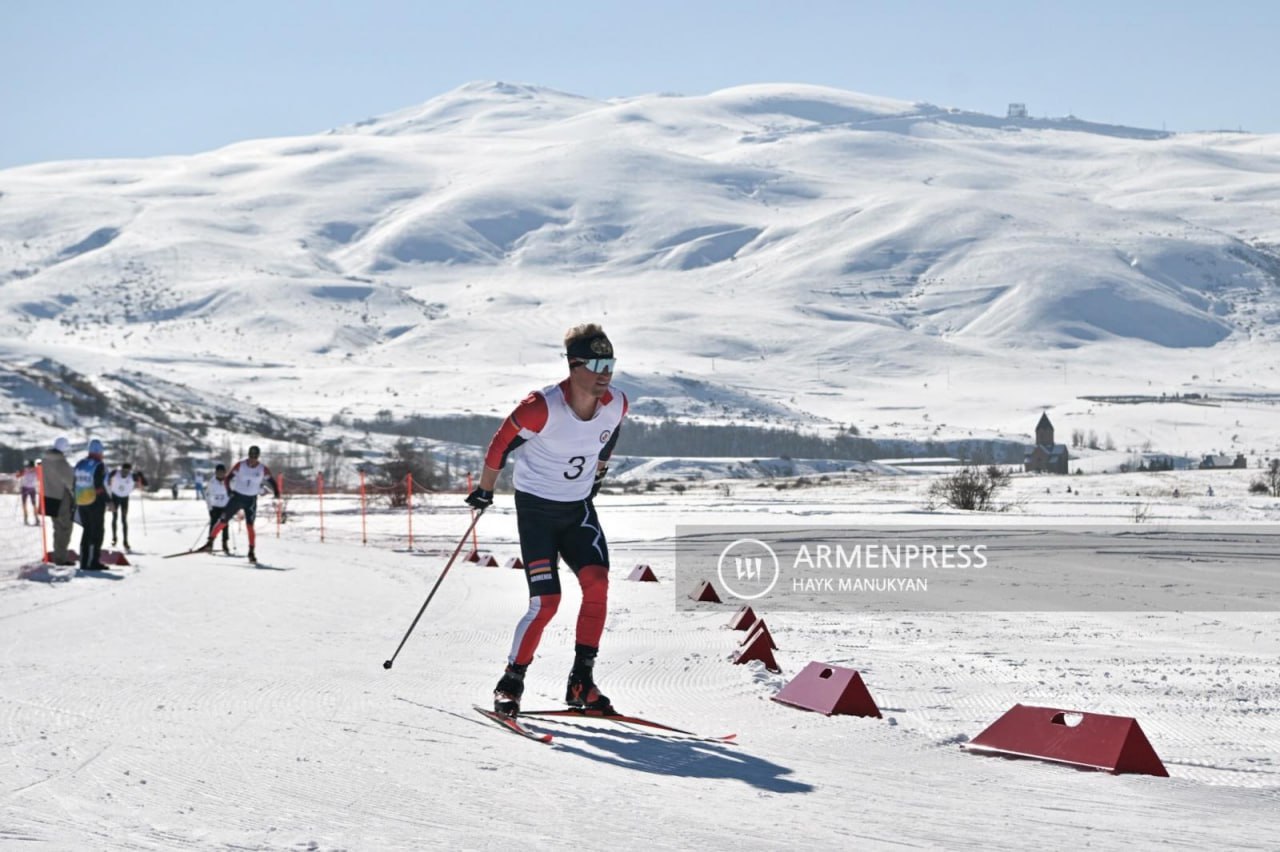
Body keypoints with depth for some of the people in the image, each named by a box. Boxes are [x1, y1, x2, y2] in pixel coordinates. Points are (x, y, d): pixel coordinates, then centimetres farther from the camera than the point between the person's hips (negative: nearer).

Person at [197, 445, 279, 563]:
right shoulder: (240, 465, -7)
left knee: (250, 526, -6)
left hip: (251, 500, 0)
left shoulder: (263, 469, -5)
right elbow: (228, 477, -3)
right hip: (237, 496, 0)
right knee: (223, 521, -6)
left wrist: (276, 493, -14)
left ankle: (251, 553, 3)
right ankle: (210, 544, -1)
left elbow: (271, 481, 3)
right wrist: (229, 490, -19)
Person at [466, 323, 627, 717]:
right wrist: (485, 491, 0)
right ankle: (510, 684, 4)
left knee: (597, 582, -17)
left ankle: (581, 682, -9)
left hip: (579, 507, 5)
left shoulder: (616, 405, -9)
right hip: (536, 507, -4)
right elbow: (500, 444, -11)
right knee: (546, 601, -13)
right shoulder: (542, 407, -25)